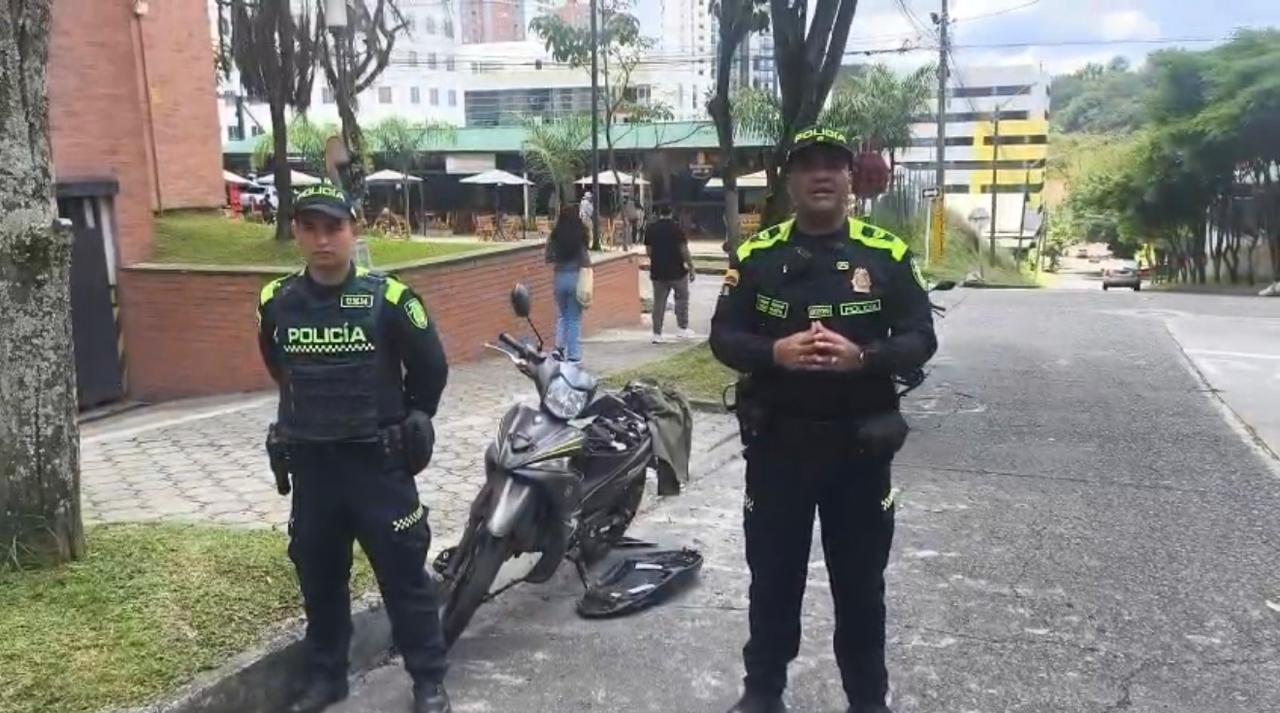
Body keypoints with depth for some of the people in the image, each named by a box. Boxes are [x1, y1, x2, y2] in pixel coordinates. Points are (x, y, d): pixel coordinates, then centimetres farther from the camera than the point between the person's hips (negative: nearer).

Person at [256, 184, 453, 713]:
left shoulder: (389, 298, -13)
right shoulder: (275, 302, -1)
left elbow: (430, 369, -1)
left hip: (377, 461, -3)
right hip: (310, 463, 4)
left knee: (404, 574, 4)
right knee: (318, 576, 16)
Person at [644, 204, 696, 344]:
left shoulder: (650, 228, 2)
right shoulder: (676, 228, -10)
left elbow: (648, 250, 7)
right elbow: (684, 250, -13)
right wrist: (691, 268, -6)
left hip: (658, 271, 3)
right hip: (677, 271, -3)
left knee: (659, 303, 7)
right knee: (682, 298, 15)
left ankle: (657, 334, 6)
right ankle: (683, 328, 16)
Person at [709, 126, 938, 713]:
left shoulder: (887, 254, 0)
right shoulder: (756, 255, 1)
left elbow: (921, 339, -2)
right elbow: (723, 337, 0)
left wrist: (860, 356, -21)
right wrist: (774, 352, -20)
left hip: (859, 444, 0)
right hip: (776, 441, 1)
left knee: (860, 578, 12)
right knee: (773, 573, 13)